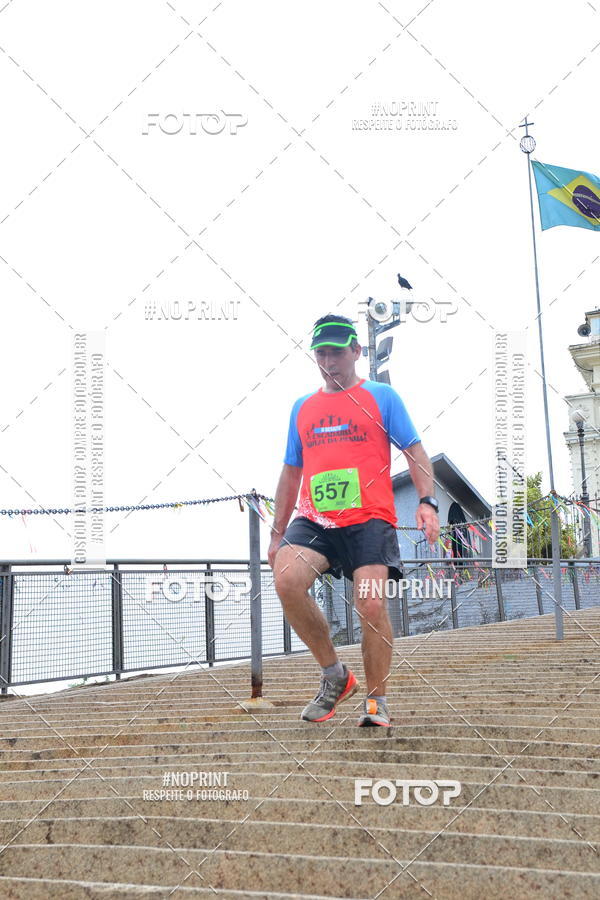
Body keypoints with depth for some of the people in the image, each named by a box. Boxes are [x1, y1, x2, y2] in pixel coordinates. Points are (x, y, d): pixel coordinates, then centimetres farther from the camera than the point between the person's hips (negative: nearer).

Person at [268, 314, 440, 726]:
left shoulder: (382, 396, 9)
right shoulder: (302, 407, 20)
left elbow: (415, 452, 4)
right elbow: (291, 473, 24)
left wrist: (427, 501, -13)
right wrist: (278, 533, 20)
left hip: (369, 519, -3)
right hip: (314, 520, 3)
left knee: (372, 604, -16)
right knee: (287, 580, -23)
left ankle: (377, 699, 6)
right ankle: (335, 674, -5)